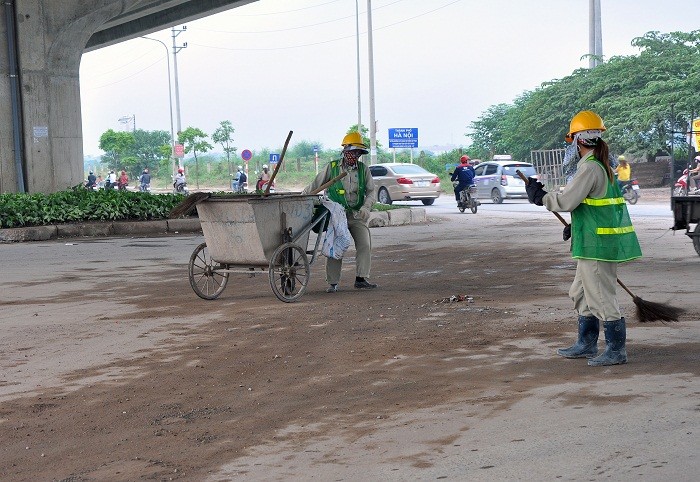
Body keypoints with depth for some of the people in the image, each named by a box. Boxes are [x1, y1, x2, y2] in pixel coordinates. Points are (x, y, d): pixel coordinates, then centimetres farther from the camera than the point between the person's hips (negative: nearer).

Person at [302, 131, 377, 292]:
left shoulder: (363, 169, 5)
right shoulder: (331, 167, -1)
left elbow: (371, 192, 3)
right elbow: (314, 186, 4)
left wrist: (366, 207, -14)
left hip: (357, 215, 2)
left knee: (364, 245, -5)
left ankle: (361, 279, 4)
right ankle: (333, 283, 2)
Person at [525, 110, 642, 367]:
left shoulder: (589, 168, -17)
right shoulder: (604, 166, 15)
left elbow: (566, 201, -18)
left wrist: (539, 196, -4)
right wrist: (576, 226, 24)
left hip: (597, 244, -10)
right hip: (597, 242, 10)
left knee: (600, 296, -3)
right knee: (582, 293, 18)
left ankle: (616, 350, 4)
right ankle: (586, 344, 27)